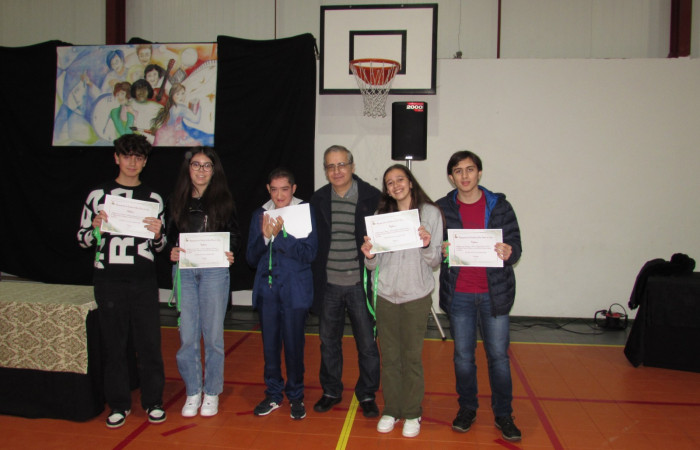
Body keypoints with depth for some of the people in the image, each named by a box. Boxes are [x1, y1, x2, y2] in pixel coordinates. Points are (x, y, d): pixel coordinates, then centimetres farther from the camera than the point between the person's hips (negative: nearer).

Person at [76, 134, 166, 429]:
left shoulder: (153, 199, 9)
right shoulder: (98, 195, 6)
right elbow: (82, 239, 9)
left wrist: (158, 233, -9)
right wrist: (96, 228, -11)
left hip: (144, 281, 1)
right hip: (109, 279, 0)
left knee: (149, 343, 3)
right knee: (113, 343, 6)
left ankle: (153, 402, 17)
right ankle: (119, 404, 21)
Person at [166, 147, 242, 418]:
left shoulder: (223, 200, 5)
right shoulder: (177, 200, 9)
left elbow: (234, 235, 5)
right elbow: (169, 235, 10)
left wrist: (230, 253, -13)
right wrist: (172, 252, -10)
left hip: (214, 271, -1)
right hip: (184, 271, 2)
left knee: (213, 334, 4)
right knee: (187, 336, 4)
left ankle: (212, 392, 19)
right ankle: (192, 392, 20)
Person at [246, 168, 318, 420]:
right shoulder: (260, 215, 8)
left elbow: (309, 253, -12)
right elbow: (251, 258, 5)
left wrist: (279, 235, -19)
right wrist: (265, 236, -12)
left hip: (294, 291, -3)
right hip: (267, 289, 4)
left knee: (294, 345, 3)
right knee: (269, 345, 11)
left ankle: (295, 396, 23)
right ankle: (273, 394, 28)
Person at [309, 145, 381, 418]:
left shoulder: (372, 197, -5)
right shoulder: (318, 200, 5)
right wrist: (313, 279, 2)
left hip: (360, 284, -3)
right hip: (328, 285, 3)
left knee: (367, 344, 7)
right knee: (329, 343, 16)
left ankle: (367, 395, 26)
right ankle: (331, 392, 34)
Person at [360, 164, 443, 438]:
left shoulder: (430, 213, -2)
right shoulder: (381, 215, 6)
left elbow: (435, 261, -2)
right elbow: (373, 265, 8)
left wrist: (427, 246, -21)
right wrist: (369, 256, -13)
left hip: (417, 295, -2)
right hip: (386, 295, 3)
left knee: (412, 356, 5)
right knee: (389, 356, 10)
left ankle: (412, 413, 22)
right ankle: (391, 410, 26)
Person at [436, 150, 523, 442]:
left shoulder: (500, 206, 1)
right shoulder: (442, 208, 3)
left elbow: (515, 245, 0)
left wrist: (509, 253, -23)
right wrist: (440, 251, -17)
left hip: (494, 292, 0)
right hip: (458, 294, 1)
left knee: (498, 355, 6)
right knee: (463, 355, 10)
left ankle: (503, 414, 22)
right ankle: (467, 409, 28)